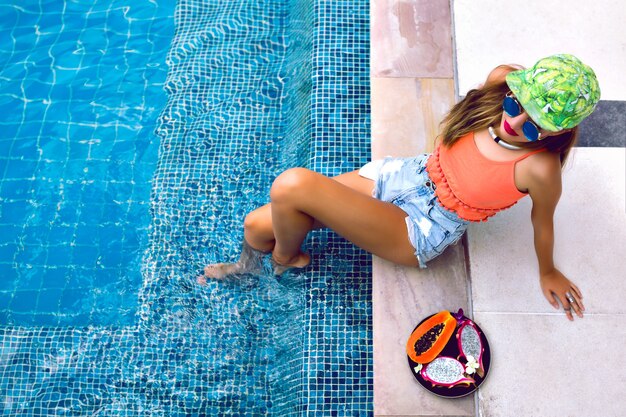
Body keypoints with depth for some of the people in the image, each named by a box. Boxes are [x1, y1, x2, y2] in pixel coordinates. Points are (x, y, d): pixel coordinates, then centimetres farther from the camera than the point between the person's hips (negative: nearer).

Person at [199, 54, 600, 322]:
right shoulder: (502, 82, -11)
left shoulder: (539, 168, -25)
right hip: (401, 174, 6)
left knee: (291, 185, -28)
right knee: (257, 226, -3)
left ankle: (285, 258, 8)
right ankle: (247, 268, 36)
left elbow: (543, 224, -5)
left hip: (419, 232, -5)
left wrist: (548, 272, 8)